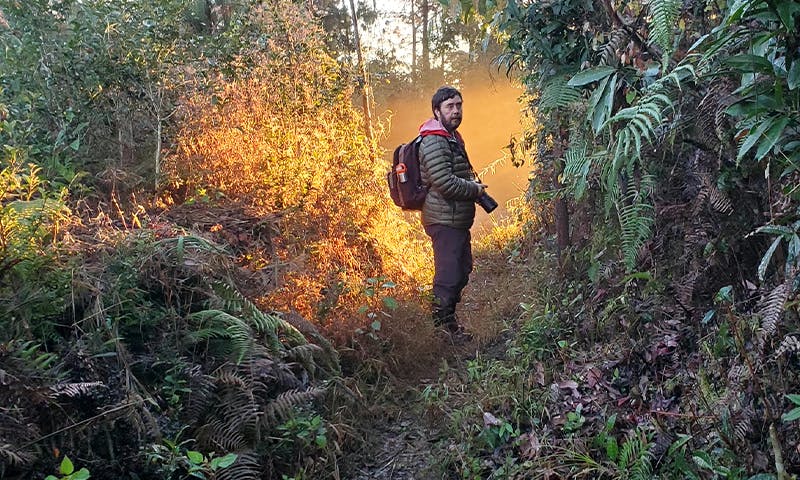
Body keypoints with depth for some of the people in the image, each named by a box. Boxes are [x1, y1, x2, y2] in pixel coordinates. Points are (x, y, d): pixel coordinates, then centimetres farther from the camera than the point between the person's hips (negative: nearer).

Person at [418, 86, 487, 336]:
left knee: (462, 269, 20)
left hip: (457, 220, 11)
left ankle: (448, 321, 33)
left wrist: (472, 181, 11)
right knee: (448, 275, -6)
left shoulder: (452, 137, 17)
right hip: (444, 220, -11)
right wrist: (475, 190, -11)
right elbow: (444, 182, -25)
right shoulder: (433, 141, -17)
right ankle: (442, 326, 5)